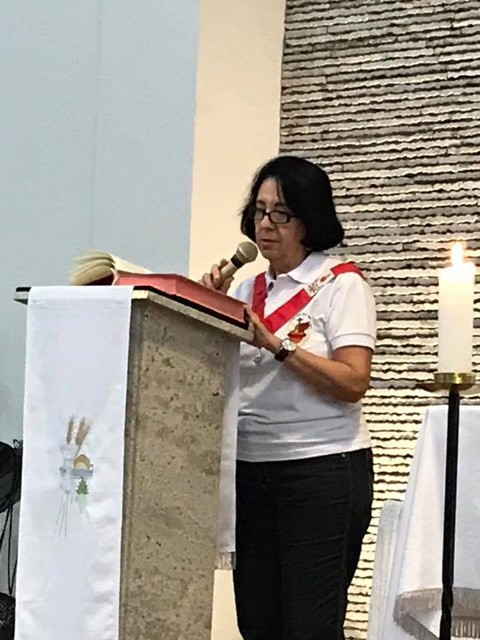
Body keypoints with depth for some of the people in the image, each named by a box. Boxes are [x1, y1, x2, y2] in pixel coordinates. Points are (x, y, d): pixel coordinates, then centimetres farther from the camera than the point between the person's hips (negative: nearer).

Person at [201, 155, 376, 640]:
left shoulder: (341, 285, -4)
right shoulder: (250, 289, 13)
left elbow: (353, 383, -16)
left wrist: (275, 344, -20)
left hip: (322, 471, -6)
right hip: (251, 470, 6)